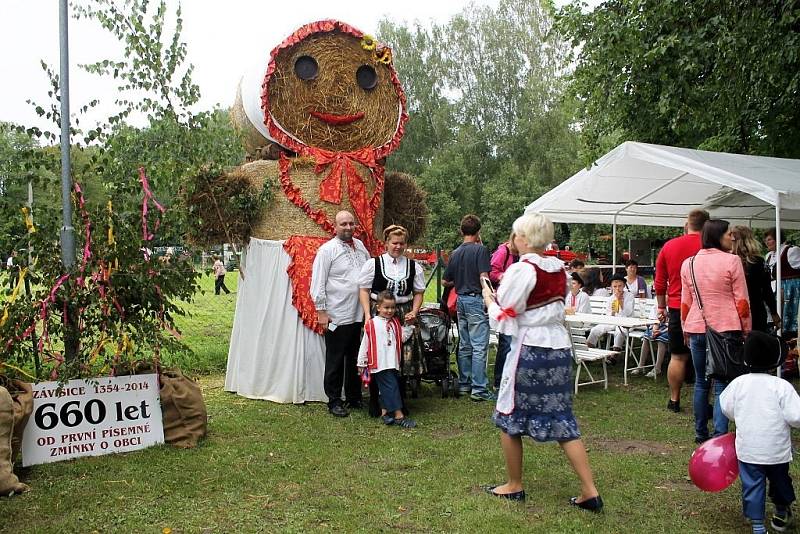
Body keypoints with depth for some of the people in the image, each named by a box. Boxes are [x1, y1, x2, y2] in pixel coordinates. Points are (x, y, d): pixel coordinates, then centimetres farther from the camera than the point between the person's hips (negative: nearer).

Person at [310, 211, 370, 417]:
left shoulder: (360, 246, 11)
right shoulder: (327, 250, -8)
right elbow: (318, 283, -9)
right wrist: (321, 312, -12)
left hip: (361, 315, 6)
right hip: (337, 317, -6)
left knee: (355, 359, 16)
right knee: (335, 361, 3)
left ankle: (354, 398, 28)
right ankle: (334, 402, 13)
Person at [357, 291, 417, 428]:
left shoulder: (395, 323, 15)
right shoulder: (371, 324, -3)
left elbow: (402, 338, 9)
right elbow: (365, 345, 1)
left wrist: (409, 326, 2)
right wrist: (361, 363, 3)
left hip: (393, 364, 5)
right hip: (380, 364, -5)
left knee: (385, 389, 13)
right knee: (391, 387, -11)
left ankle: (385, 412, 24)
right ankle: (399, 416, -12)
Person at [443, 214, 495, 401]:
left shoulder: (455, 253, 9)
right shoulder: (480, 249, -10)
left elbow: (446, 281, 13)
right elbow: (484, 277, -18)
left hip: (461, 300, 7)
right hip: (476, 299, -7)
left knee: (464, 345, 14)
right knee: (479, 346, -5)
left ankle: (464, 384, 21)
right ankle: (479, 389, -5)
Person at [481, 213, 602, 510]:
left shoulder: (521, 269, -13)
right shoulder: (558, 269, 8)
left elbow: (505, 320, -12)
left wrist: (489, 299, 6)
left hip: (530, 349, -7)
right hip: (560, 348, 7)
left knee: (509, 418, 11)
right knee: (561, 420, 11)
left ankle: (514, 486, 22)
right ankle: (589, 491, 7)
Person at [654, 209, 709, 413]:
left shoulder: (669, 246, 3)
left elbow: (659, 283, 9)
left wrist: (662, 307, 19)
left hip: (676, 309, 2)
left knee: (678, 357, 11)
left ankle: (674, 400, 17)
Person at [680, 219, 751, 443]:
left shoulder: (688, 263, 5)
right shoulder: (732, 261, -8)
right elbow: (742, 300, -5)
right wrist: (746, 330, 3)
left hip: (697, 329, 4)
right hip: (726, 329, -4)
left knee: (701, 383, 14)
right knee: (723, 384, -1)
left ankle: (700, 433, 19)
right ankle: (719, 436, -5)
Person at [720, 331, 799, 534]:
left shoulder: (739, 383, -7)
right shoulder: (782, 386, -16)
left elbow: (726, 407, 5)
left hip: (747, 448, 1)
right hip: (776, 449, 0)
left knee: (752, 485, 8)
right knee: (780, 480, 23)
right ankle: (781, 513, 44)